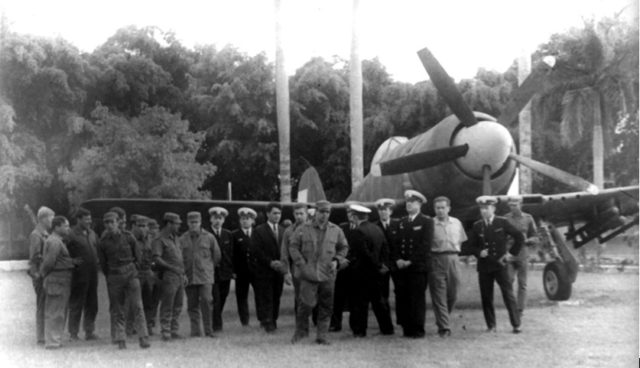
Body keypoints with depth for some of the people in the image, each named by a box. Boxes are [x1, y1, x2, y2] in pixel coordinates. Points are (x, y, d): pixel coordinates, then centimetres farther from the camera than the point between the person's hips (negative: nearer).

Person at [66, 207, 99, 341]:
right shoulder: (71, 236, -10)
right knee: (76, 305, 2)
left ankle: (89, 331, 21)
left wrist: (96, 263, 10)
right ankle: (73, 333, 10)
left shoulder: (92, 234, 13)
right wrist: (74, 264, -14)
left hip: (92, 275, 7)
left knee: (91, 305, 11)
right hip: (79, 276, -7)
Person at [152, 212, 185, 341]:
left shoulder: (175, 237, 18)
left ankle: (174, 330, 18)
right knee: (167, 306, -4)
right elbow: (157, 259, -18)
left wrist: (183, 273, 19)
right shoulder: (159, 240, -8)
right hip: (169, 277, -8)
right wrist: (172, 268, -25)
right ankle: (166, 332, 1)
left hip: (179, 277, 8)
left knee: (178, 306, 11)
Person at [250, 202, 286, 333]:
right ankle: (267, 323, -4)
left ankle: (273, 321, 13)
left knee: (276, 298, 4)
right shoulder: (259, 231, -1)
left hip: (279, 270, 4)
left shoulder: (283, 231, 15)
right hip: (264, 271, -4)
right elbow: (256, 251, -8)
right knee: (266, 298, -6)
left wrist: (283, 263, -4)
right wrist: (270, 262, -15)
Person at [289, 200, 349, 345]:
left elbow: (344, 247, 17)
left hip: (328, 274, 3)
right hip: (309, 274, -2)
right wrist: (302, 264, -5)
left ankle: (322, 336, 15)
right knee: (306, 303, -8)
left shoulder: (336, 230, 7)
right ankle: (300, 331, 14)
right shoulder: (303, 230, 1)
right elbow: (293, 247, 5)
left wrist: (337, 261, 1)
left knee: (326, 307, 5)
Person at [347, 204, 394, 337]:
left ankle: (359, 330, 4)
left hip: (361, 272, -8)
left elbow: (364, 253, -21)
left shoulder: (359, 231, -17)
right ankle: (387, 327, 20)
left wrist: (377, 266, -9)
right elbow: (385, 248, 9)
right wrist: (379, 264, 8)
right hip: (375, 271, 8)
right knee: (378, 299, 15)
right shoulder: (377, 229, 8)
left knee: (360, 301, 0)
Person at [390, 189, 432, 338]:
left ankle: (418, 330, 1)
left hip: (417, 266, -5)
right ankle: (406, 328, 8)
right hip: (401, 267, 5)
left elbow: (425, 245, -7)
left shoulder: (426, 222, 1)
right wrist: (397, 260, -2)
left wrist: (411, 261, -13)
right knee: (402, 298, 1)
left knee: (417, 298, -4)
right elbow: (396, 243, 15)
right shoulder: (402, 222, 18)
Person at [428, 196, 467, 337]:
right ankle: (444, 327, -4)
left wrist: (455, 251, 8)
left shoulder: (457, 223, 9)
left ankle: (441, 320, 29)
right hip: (436, 260, -4)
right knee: (439, 295, -5)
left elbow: (461, 241, 19)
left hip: (453, 259, 4)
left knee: (453, 294, 7)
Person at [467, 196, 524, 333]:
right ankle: (491, 326, 12)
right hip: (484, 266, 2)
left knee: (509, 295, -5)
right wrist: (479, 252, -8)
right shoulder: (477, 226, 7)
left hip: (500, 265, -2)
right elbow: (471, 245, 12)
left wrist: (512, 253, 0)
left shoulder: (502, 223, 0)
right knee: (486, 298, 2)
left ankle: (516, 325, -1)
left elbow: (519, 237, 4)